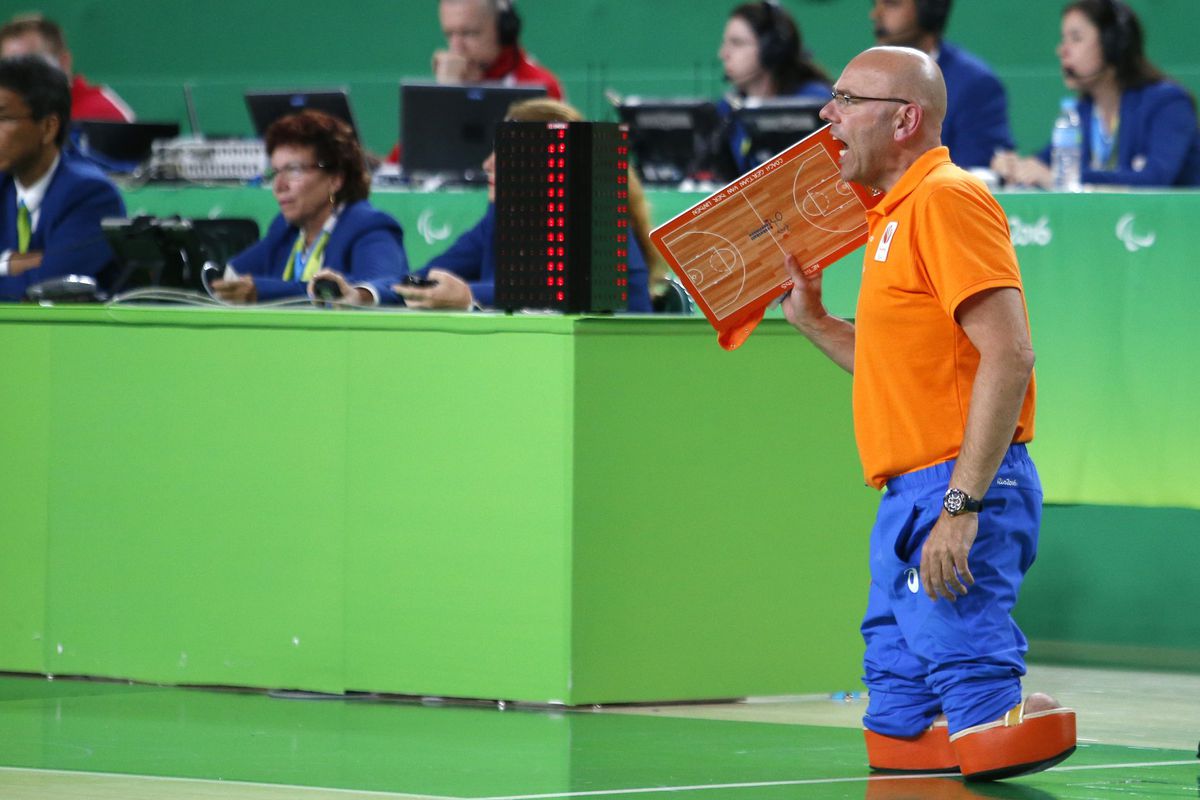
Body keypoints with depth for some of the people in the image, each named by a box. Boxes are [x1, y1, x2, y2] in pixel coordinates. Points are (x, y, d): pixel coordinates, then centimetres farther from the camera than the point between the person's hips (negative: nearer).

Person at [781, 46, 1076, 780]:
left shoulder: (947, 200, -10)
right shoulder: (898, 214, 21)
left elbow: (1008, 358, -20)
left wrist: (961, 505, -25)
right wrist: (814, 321, 19)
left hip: (956, 492, -10)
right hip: (914, 497, 10)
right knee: (897, 737, 8)